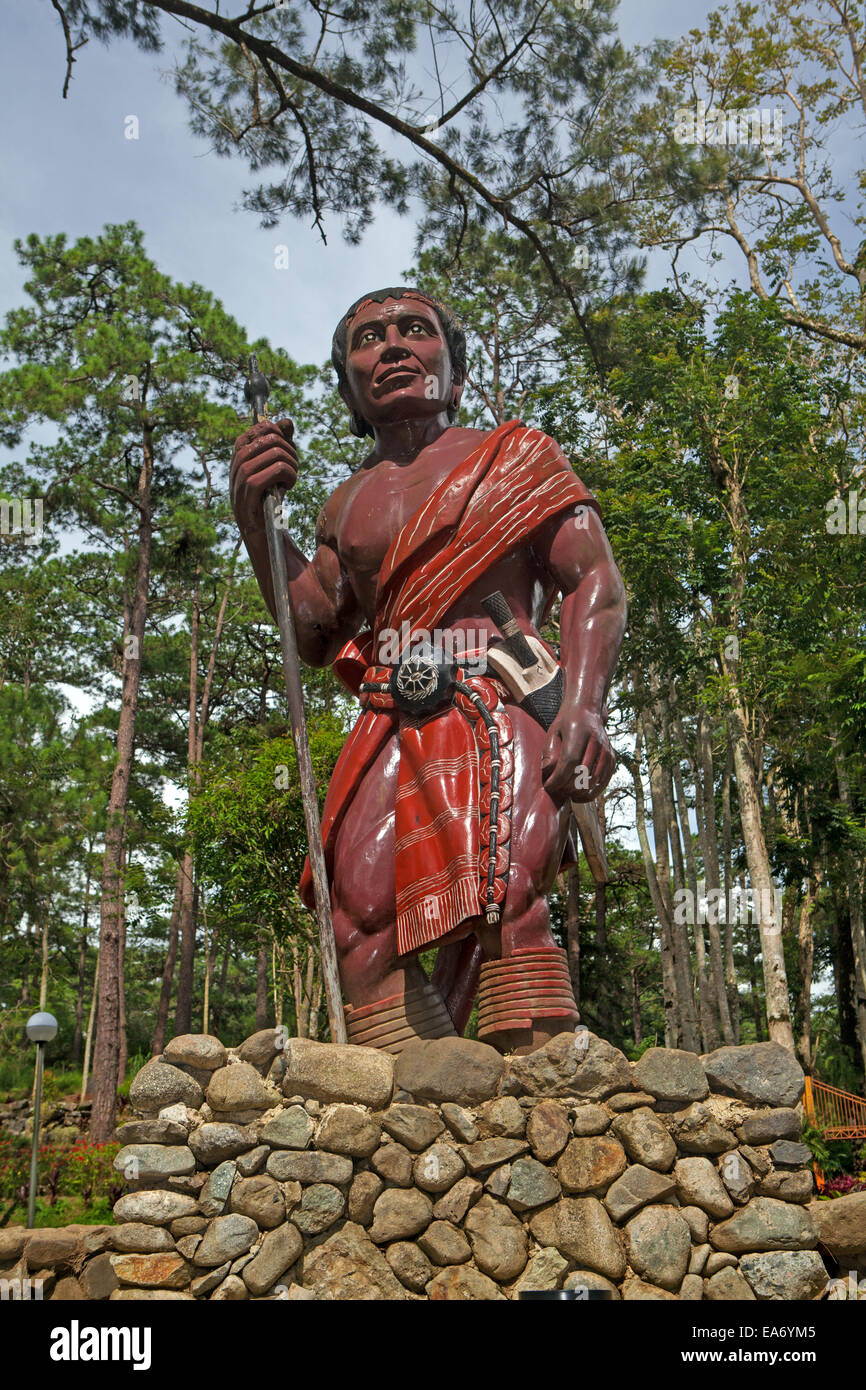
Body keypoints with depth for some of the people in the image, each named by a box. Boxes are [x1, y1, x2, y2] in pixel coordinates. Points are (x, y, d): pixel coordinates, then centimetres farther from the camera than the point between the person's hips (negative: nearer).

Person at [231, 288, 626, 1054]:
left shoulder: (519, 455, 14)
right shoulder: (347, 503, 26)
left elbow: (597, 582, 4)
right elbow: (314, 632, 22)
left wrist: (584, 704, -14)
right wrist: (253, 514, 11)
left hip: (499, 713, -4)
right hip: (389, 728, 4)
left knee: (502, 904, -24)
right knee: (362, 919, -13)